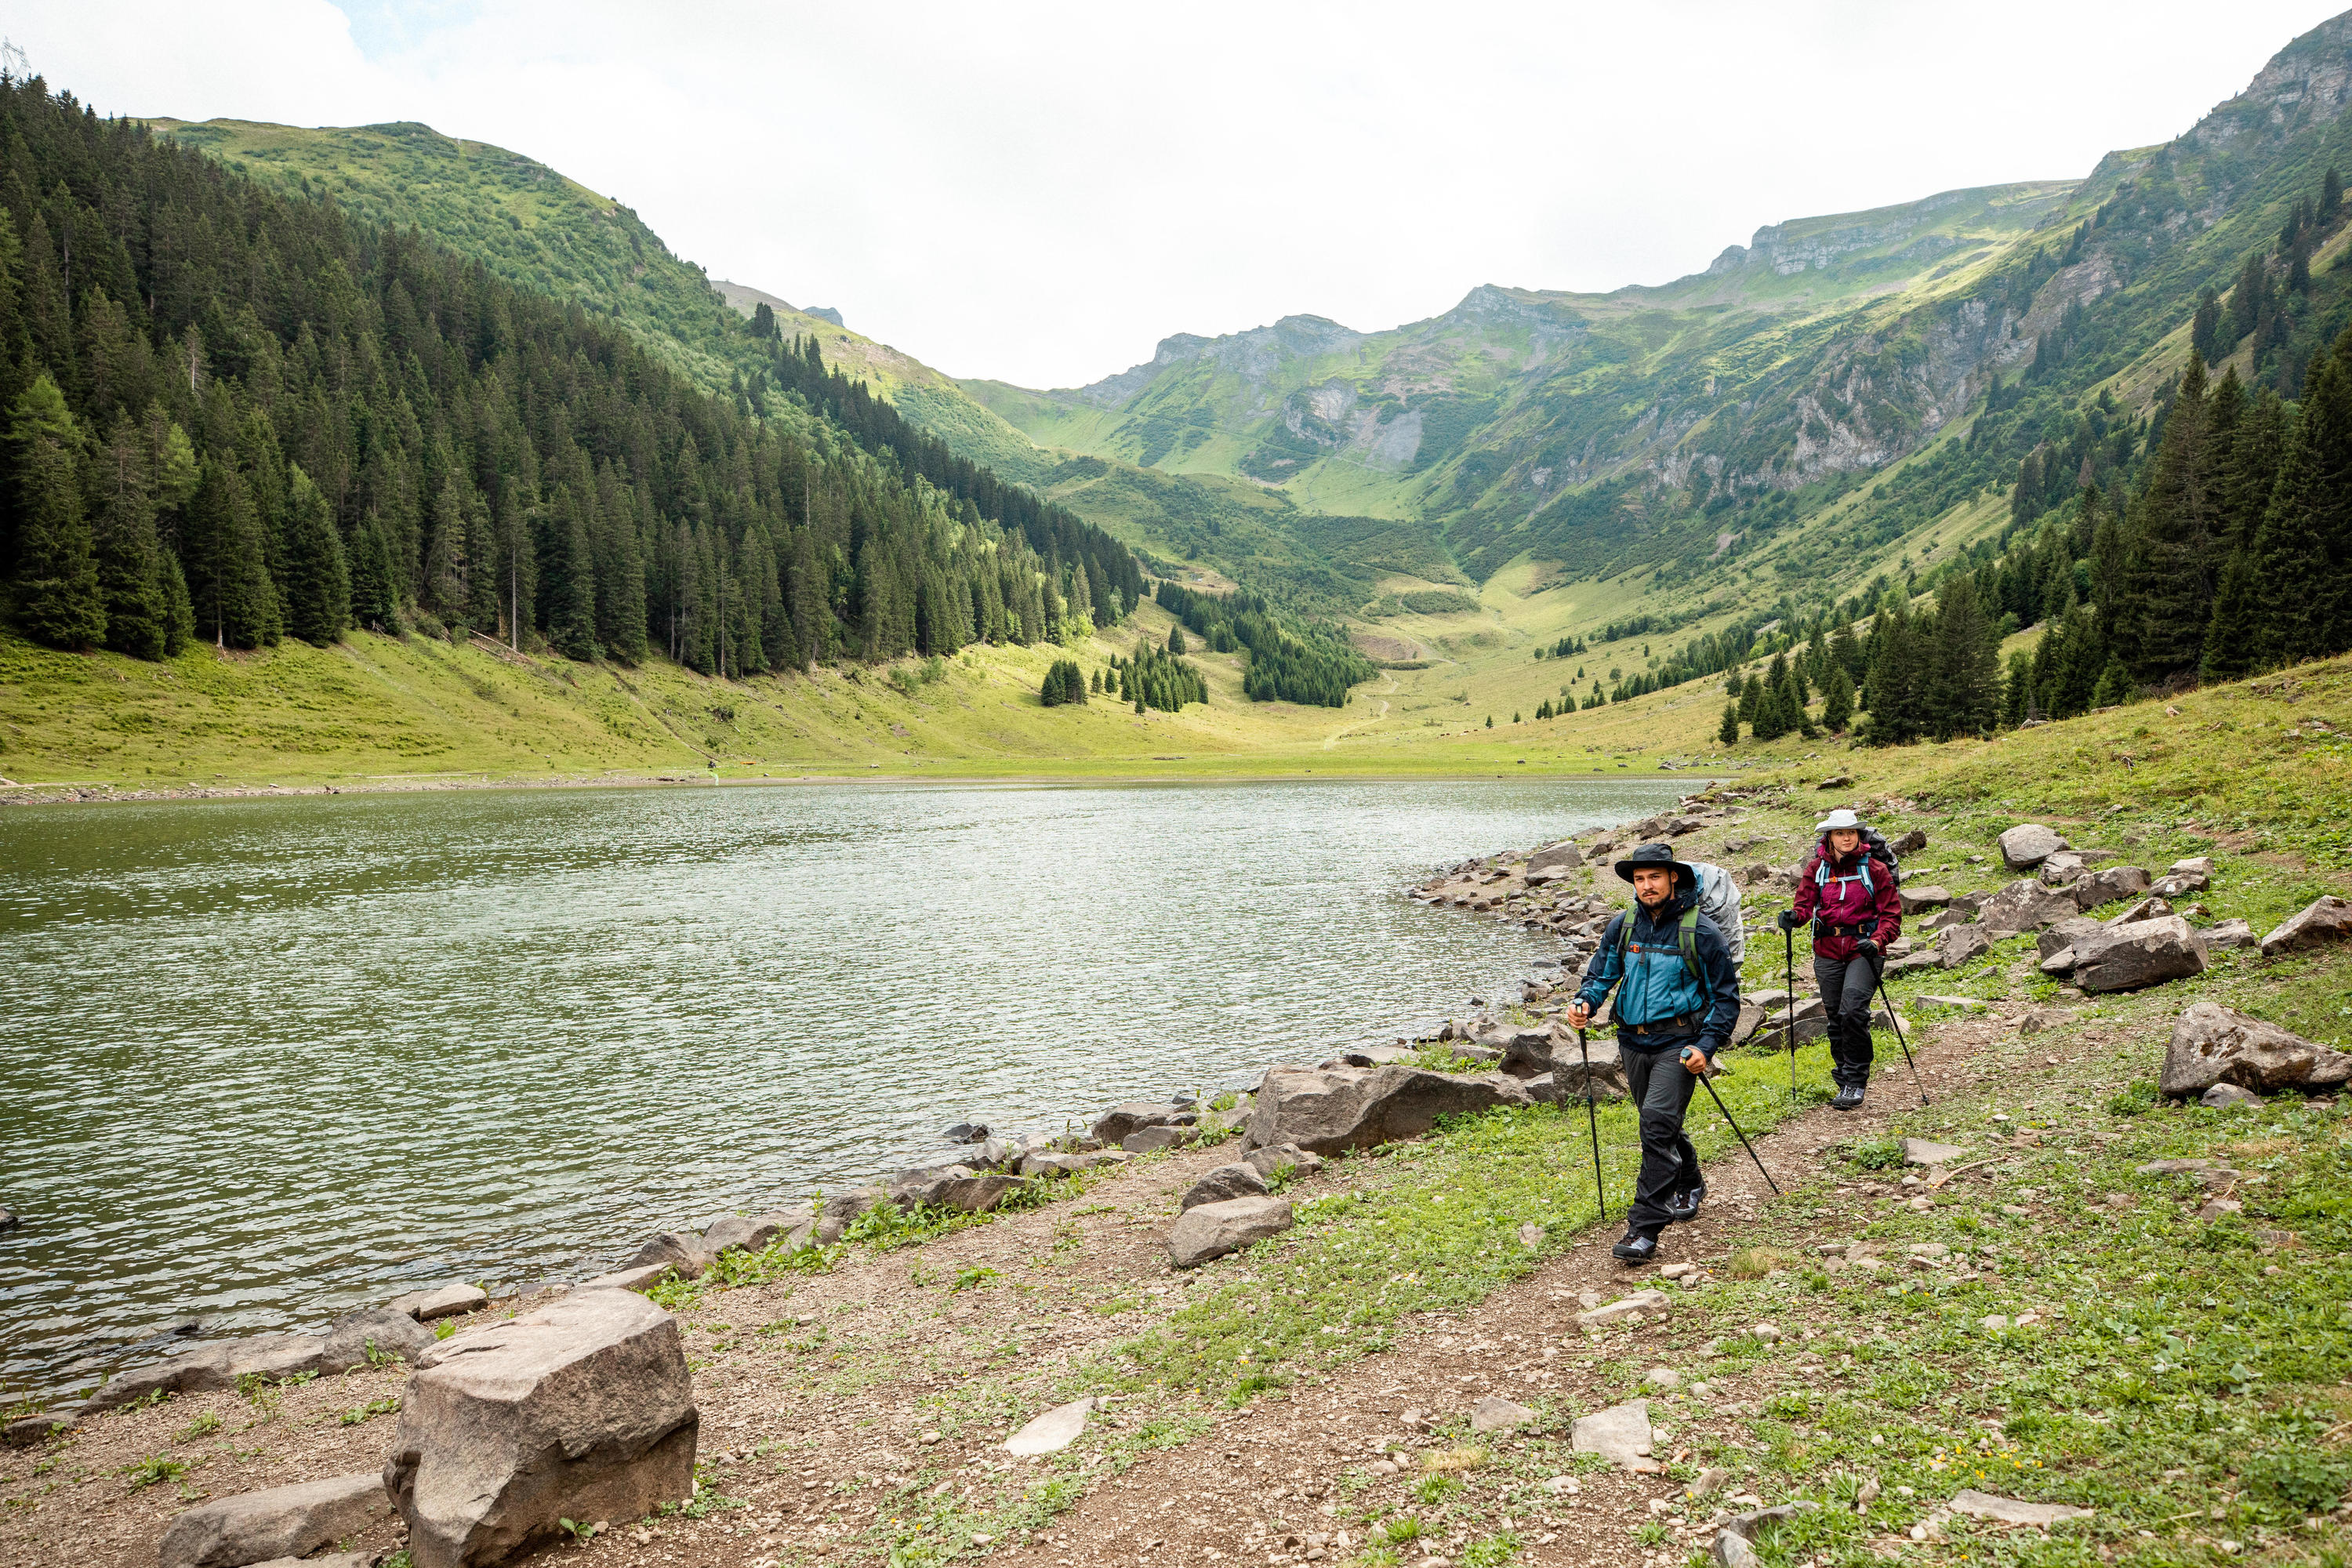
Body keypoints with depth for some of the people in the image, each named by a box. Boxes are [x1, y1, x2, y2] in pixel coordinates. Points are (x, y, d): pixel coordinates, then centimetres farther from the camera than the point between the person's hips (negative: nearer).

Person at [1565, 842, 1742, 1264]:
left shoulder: (1700, 931, -8)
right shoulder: (1623, 926, 4)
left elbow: (1726, 995, -2)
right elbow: (1602, 973, 12)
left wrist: (1707, 1046, -13)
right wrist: (1585, 1002, -10)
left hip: (1678, 1042, -5)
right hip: (1635, 1040, 5)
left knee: (1658, 1121, -18)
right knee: (1660, 1124, 19)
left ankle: (1644, 1229, -17)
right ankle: (1690, 1186, 47)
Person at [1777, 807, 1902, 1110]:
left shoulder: (1875, 869, 1)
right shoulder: (1816, 869, 7)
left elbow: (1891, 914, -1)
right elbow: (1805, 904, 0)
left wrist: (1877, 941, -18)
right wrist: (1794, 916, -23)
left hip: (1863, 949, -3)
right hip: (1828, 951, 3)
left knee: (1853, 1010, -19)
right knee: (1836, 1017, 7)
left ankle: (1856, 1081, -7)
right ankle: (1845, 1081, 22)